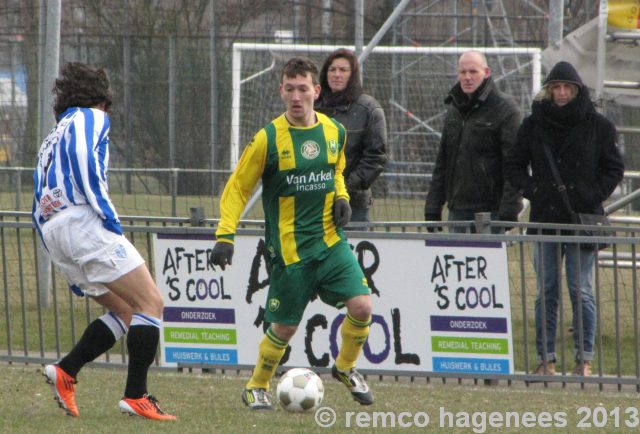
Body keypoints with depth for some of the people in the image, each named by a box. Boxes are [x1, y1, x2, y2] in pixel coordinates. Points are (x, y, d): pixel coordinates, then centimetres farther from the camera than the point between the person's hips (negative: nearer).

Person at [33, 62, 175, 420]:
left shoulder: (52, 138, 32)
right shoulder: (92, 119, 8)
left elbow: (39, 212, 29)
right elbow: (82, 155, -15)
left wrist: (72, 271, 28)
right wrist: (106, 212, -16)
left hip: (52, 231, 9)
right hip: (82, 220, -9)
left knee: (125, 311, 13)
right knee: (151, 303, -6)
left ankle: (66, 371, -1)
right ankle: (136, 397, -13)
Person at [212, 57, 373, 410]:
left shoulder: (334, 131, 4)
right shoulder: (268, 138, -9)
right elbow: (237, 188, -4)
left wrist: (341, 198, 3)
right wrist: (225, 236, -13)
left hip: (330, 239, 3)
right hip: (289, 246, -3)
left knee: (361, 305, -12)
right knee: (284, 327, 1)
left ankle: (345, 368, 15)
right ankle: (256, 387, 26)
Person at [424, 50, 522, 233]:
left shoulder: (505, 110, -7)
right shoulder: (454, 109, 16)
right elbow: (442, 161, 20)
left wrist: (508, 212, -19)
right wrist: (433, 207, 14)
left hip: (490, 211, -7)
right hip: (457, 209, 7)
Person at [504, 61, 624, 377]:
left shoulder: (598, 126, 2)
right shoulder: (534, 125, 7)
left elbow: (614, 168, 7)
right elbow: (513, 165, 12)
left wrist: (595, 195, -7)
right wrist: (532, 190, -3)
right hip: (545, 219, 2)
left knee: (581, 292, -2)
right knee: (546, 292, 3)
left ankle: (585, 360, 2)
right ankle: (546, 359, 7)